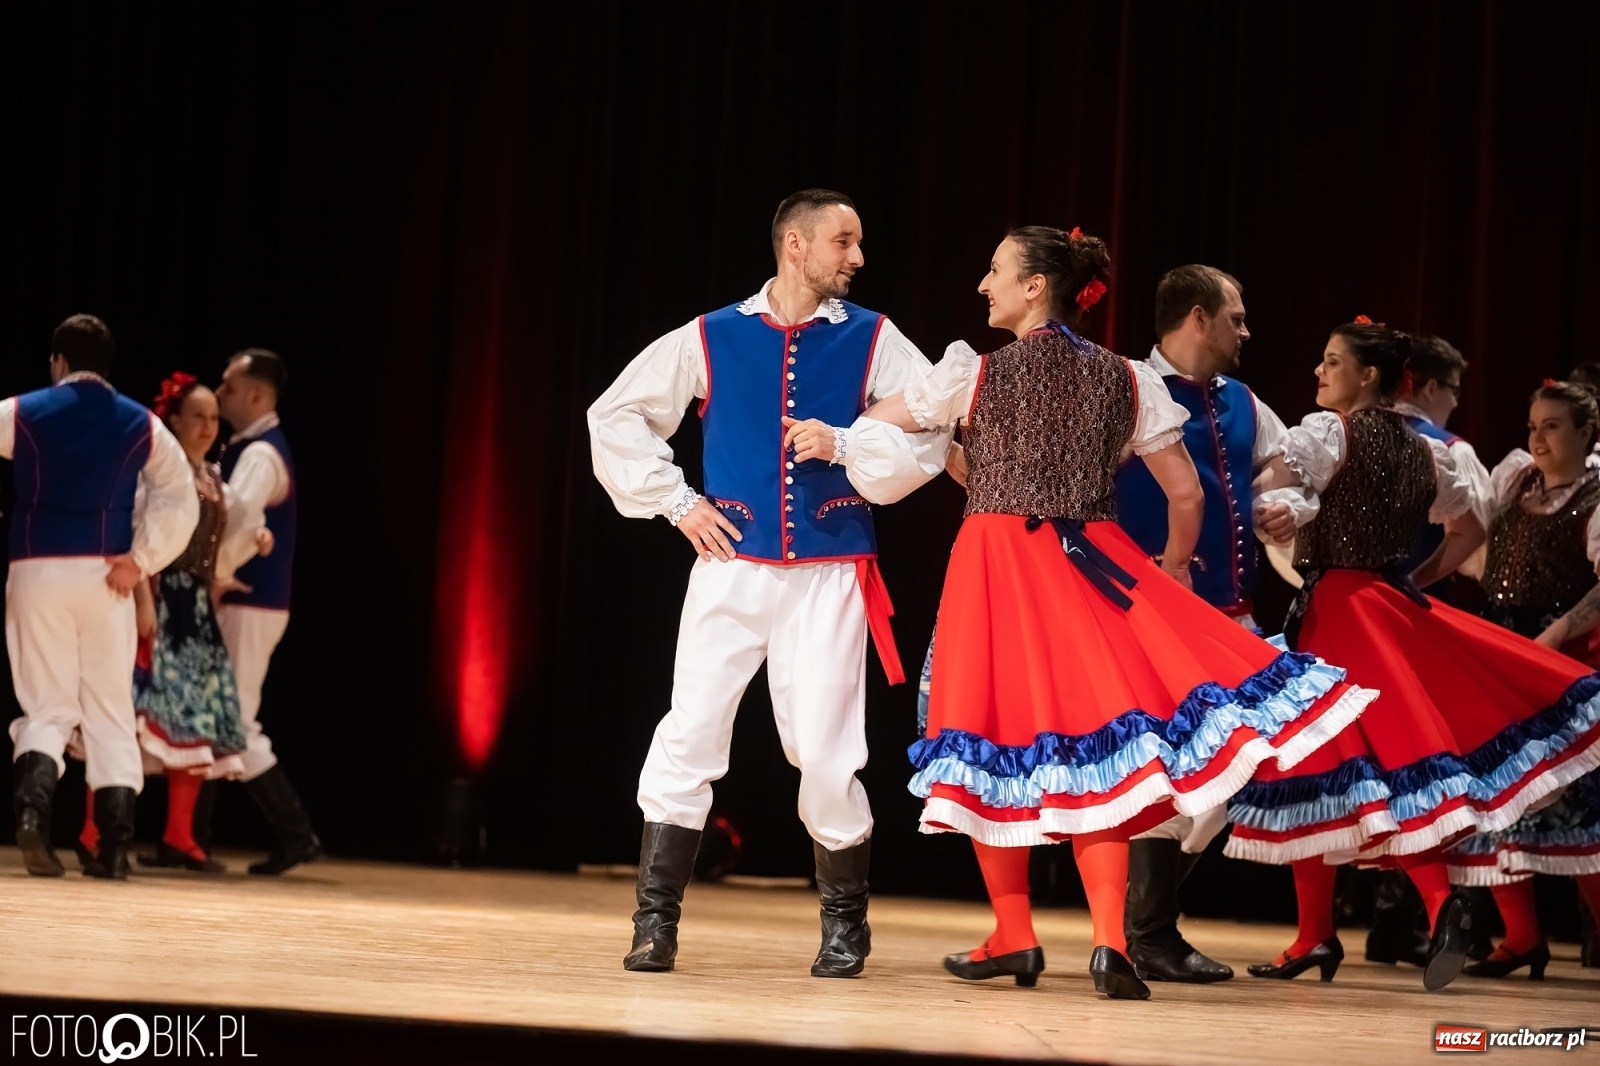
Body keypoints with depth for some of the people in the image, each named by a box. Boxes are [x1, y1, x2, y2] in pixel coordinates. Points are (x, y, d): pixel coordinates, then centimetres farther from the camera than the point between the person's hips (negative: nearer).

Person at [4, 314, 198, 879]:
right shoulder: (142, 424, 7)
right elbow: (181, 502, 0)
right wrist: (141, 559, -1)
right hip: (105, 576, 1)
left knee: (48, 706, 5)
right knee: (111, 710, 8)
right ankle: (115, 846, 3)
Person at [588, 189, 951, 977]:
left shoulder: (871, 341, 5)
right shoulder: (711, 338, 5)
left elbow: (929, 437, -1)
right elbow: (614, 416, 12)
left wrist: (844, 446, -14)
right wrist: (676, 501, 5)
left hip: (829, 577, 0)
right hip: (730, 567, 1)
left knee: (825, 757, -3)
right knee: (687, 738, -5)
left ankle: (844, 924, 18)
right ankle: (655, 924, 4)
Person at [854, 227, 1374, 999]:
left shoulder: (977, 373, -2)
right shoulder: (1127, 379, 5)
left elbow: (873, 423, 10)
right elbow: (1186, 494, 7)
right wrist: (1171, 571, 22)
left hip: (996, 564, -2)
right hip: (1090, 565, 2)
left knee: (999, 739, 7)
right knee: (1094, 743, 3)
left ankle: (1014, 938, 11)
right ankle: (1109, 939, -11)